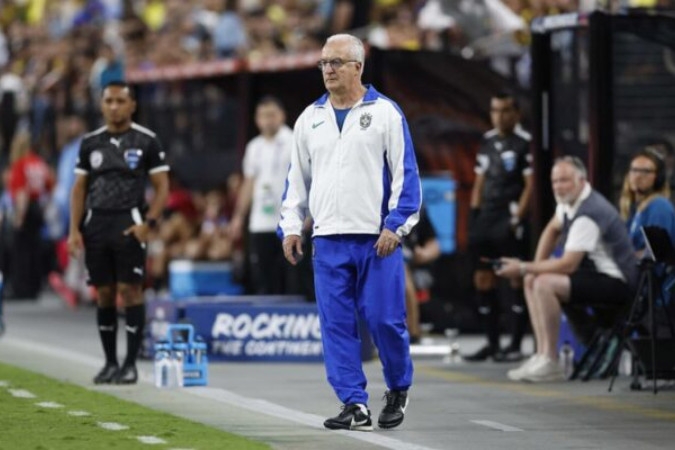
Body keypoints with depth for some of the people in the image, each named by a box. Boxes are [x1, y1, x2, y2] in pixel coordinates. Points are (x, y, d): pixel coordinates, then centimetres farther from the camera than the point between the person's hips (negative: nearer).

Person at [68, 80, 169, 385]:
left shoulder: (146, 141, 0)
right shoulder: (90, 143, 11)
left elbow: (162, 187, 0)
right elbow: (79, 188, 13)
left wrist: (148, 224, -12)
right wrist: (74, 229, 3)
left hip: (129, 224, -4)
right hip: (95, 223, 4)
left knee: (130, 291, -7)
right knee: (104, 293, 5)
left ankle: (131, 363, -3)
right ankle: (110, 362, 12)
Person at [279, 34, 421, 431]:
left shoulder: (385, 113, 0)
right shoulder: (310, 119, 13)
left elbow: (406, 173, -3)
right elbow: (298, 178, 19)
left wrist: (396, 225, -10)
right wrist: (291, 227, 10)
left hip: (378, 238, -4)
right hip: (329, 239, 4)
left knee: (385, 319, -4)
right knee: (337, 324, -1)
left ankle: (399, 389, 19)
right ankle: (355, 405, 1)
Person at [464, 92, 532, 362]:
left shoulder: (524, 143, -6)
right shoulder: (487, 142, 16)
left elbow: (530, 185, -10)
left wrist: (516, 219, -15)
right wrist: (474, 216, 11)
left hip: (510, 219, -8)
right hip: (486, 218, 8)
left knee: (516, 279, -4)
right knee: (482, 280, 7)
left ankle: (515, 345, -1)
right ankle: (492, 343, 15)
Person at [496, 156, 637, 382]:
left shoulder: (589, 214, -26)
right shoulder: (569, 199, 4)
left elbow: (568, 264, -28)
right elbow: (552, 230, 22)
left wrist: (525, 268, -20)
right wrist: (535, 267, 9)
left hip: (616, 284, -11)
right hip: (595, 273, 11)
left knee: (544, 284, -27)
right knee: (531, 282, 14)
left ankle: (550, 363, -20)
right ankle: (542, 354, 4)